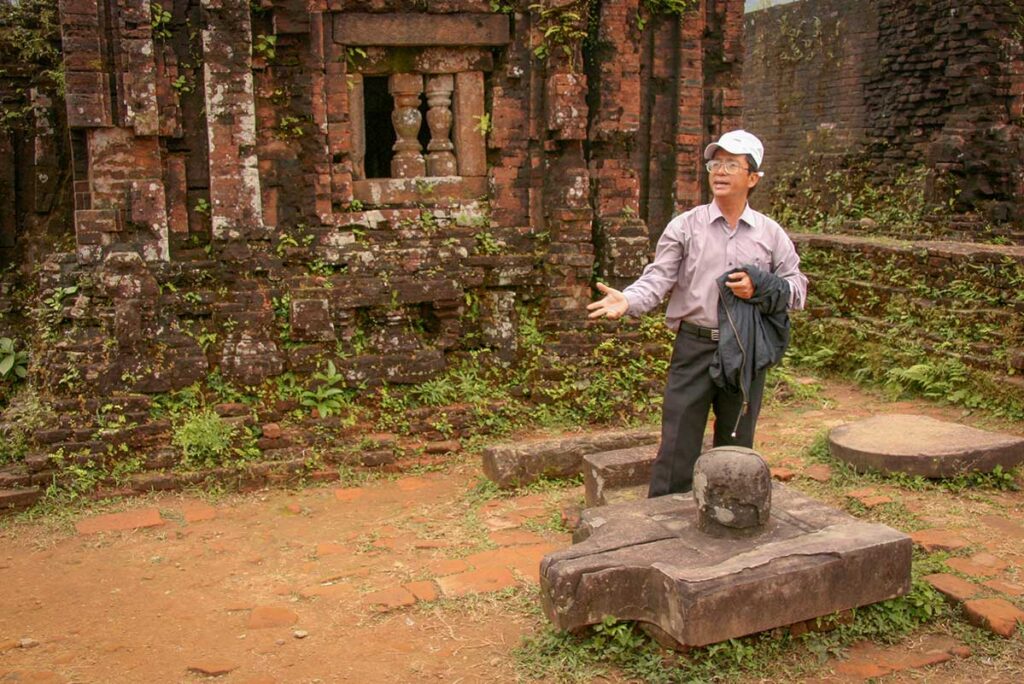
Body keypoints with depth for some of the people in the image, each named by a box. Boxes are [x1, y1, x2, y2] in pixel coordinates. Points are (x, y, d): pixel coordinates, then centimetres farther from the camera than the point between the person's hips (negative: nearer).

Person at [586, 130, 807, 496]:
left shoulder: (771, 234, 6)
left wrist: (760, 288, -10)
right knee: (677, 445, -1)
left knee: (736, 448, 14)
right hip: (695, 346, -2)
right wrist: (627, 301, -27)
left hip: (746, 353, 2)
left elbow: (797, 287, 10)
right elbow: (659, 277, -8)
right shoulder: (685, 226, 0)